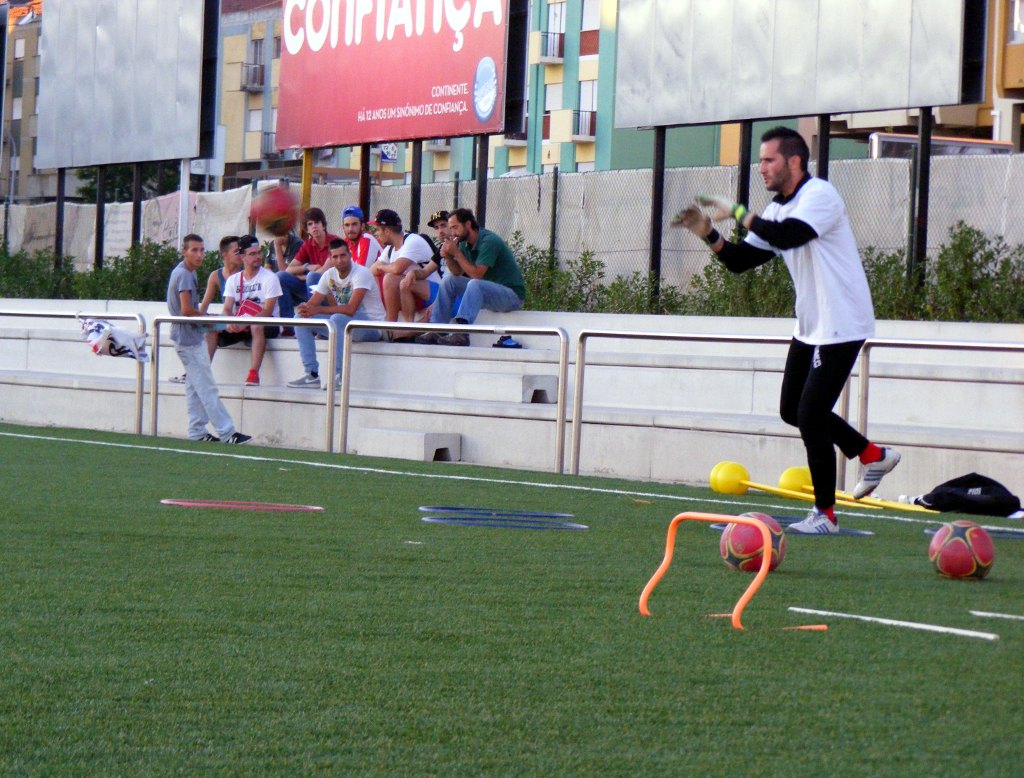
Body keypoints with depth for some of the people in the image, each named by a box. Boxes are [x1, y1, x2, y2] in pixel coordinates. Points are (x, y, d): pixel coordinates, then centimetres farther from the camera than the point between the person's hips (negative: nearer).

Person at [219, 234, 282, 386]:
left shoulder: (269, 278, -4)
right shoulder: (233, 280, 10)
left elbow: (267, 311, -14)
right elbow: (227, 308, 2)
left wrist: (246, 322, -29)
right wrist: (230, 322, -23)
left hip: (267, 324, -5)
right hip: (238, 324, 5)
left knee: (257, 326, -39)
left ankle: (253, 374, -45)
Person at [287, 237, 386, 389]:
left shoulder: (361, 273, -19)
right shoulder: (329, 275, 3)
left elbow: (351, 309, -30)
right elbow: (311, 303, 3)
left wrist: (317, 310, -31)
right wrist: (304, 308, -21)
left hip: (371, 325, -8)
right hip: (343, 324, 8)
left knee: (338, 319, -38)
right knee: (300, 318, -4)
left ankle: (339, 375, -33)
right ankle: (311, 375, -9)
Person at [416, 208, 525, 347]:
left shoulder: (489, 241, -20)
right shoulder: (466, 244, 6)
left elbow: (476, 274, -25)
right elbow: (457, 273, 8)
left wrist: (456, 253, -21)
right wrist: (448, 257, -11)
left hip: (512, 295, -9)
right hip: (489, 291, 9)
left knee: (475, 284, -35)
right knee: (448, 280, 1)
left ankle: (461, 334, -45)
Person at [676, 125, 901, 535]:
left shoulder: (820, 195, -18)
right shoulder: (778, 210, 10)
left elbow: (789, 236, -35)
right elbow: (741, 260, 8)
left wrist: (737, 212, -28)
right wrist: (708, 233, -7)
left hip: (841, 326, -10)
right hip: (809, 327, 10)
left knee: (811, 416, -10)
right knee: (792, 410, 15)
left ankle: (824, 514, 1)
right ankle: (873, 455, 32)